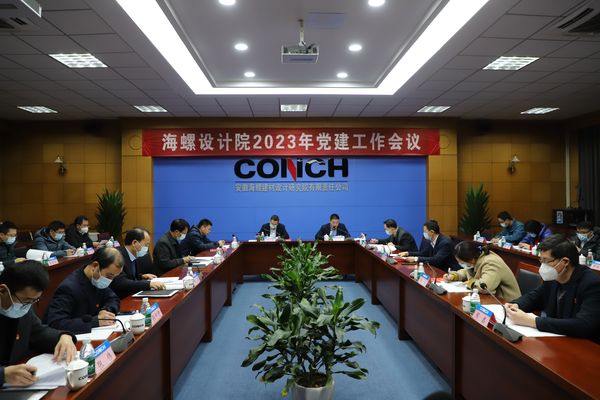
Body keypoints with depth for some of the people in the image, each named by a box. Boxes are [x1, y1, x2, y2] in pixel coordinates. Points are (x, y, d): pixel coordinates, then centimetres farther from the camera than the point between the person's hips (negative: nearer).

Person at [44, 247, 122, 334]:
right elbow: (55, 323, -30)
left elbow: (113, 299, 11)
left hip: (88, 336, 7)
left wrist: (106, 310, -11)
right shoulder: (69, 288, -23)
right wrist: (95, 321, -30)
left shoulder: (98, 280, -2)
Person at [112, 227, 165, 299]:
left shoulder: (134, 255, 7)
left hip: (132, 295, 8)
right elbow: (121, 283, -29)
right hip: (121, 299, -8)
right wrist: (149, 283, -33)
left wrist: (141, 276, 5)